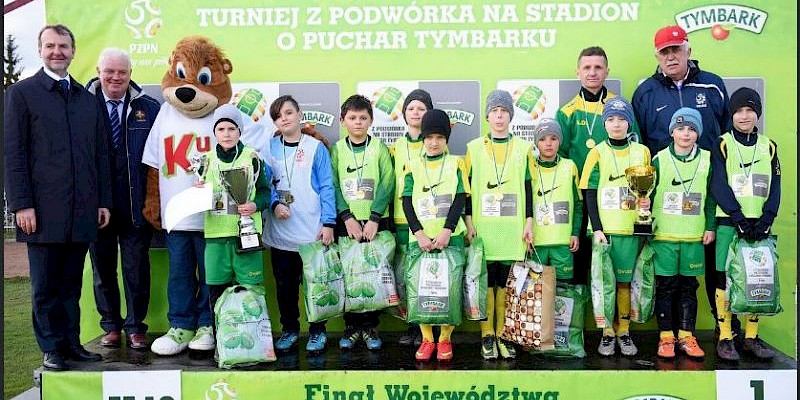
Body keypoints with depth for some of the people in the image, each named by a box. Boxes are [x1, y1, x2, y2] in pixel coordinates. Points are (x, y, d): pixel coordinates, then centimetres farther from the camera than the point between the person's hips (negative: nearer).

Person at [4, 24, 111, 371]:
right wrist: (21, 204, -9)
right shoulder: (21, 93, 3)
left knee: (71, 281, 10)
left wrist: (104, 201, 10)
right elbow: (14, 153, -2)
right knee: (46, 284, 4)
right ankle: (51, 348, 14)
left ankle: (71, 342, 19)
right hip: (44, 209, -3)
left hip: (83, 210, 4)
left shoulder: (87, 99, 16)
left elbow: (100, 154, 15)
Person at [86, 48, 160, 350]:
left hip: (136, 204, 0)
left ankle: (135, 326, 21)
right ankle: (111, 325, 28)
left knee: (136, 267, 6)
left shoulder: (149, 108, 1)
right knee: (102, 268, 13)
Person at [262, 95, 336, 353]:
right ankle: (290, 329, 27)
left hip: (313, 231, -3)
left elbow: (326, 187, -3)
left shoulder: (316, 147, -1)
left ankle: (317, 331, 20)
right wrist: (275, 204, -11)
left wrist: (328, 223, -9)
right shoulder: (270, 148, 7)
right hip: (280, 231, 3)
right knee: (285, 284, 11)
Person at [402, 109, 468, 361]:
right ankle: (427, 339, 15)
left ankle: (445, 339, 14)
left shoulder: (455, 164, 6)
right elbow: (407, 202, 3)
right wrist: (419, 234, -9)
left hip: (450, 237, -1)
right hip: (420, 238, 1)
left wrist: (447, 231, -12)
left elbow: (460, 199, -1)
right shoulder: (413, 167, 8)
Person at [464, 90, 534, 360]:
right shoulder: (474, 148, 6)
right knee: (485, 281, 1)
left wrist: (529, 223, 2)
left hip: (512, 229, 1)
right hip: (483, 228, -1)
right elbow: (467, 188, 5)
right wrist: (469, 223, -1)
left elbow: (528, 188, 8)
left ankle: (503, 334, 14)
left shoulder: (523, 148, 9)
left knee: (506, 282, 3)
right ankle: (487, 335, 11)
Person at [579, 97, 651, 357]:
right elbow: (589, 194, -2)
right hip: (605, 229, -1)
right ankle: (607, 333, 13)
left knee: (625, 281, 6)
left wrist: (647, 202, -7)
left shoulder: (642, 152, 8)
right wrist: (597, 229, -9)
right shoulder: (597, 153, 2)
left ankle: (624, 332, 17)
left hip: (631, 229, 2)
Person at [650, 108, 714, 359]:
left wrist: (710, 227, 5)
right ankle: (666, 337, 10)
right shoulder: (659, 160, 1)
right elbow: (647, 195, 2)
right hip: (663, 235, -2)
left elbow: (711, 197, 9)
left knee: (689, 287, 8)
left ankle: (686, 336, 17)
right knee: (665, 287, 2)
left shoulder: (707, 160, 6)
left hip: (694, 236, 2)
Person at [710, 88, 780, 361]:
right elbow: (719, 186, -6)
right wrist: (740, 220, -15)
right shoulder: (722, 145, 3)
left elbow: (775, 188, 6)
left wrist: (765, 221, -9)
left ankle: (751, 337, 13)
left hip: (760, 225, 3)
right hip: (729, 224, -3)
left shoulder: (768, 147, 13)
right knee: (725, 278, -4)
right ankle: (725, 338, 2)